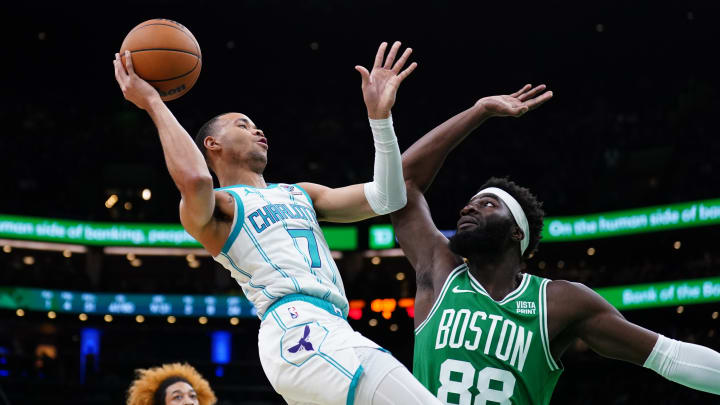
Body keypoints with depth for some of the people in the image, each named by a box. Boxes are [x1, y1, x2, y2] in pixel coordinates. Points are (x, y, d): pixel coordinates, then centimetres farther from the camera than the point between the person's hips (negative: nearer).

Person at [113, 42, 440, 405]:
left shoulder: (299, 194, 32)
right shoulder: (214, 207, 10)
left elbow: (386, 198, 23)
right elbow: (194, 180, -16)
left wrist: (380, 115, 15)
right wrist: (153, 103, -5)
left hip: (332, 332, 9)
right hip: (300, 329, -9)